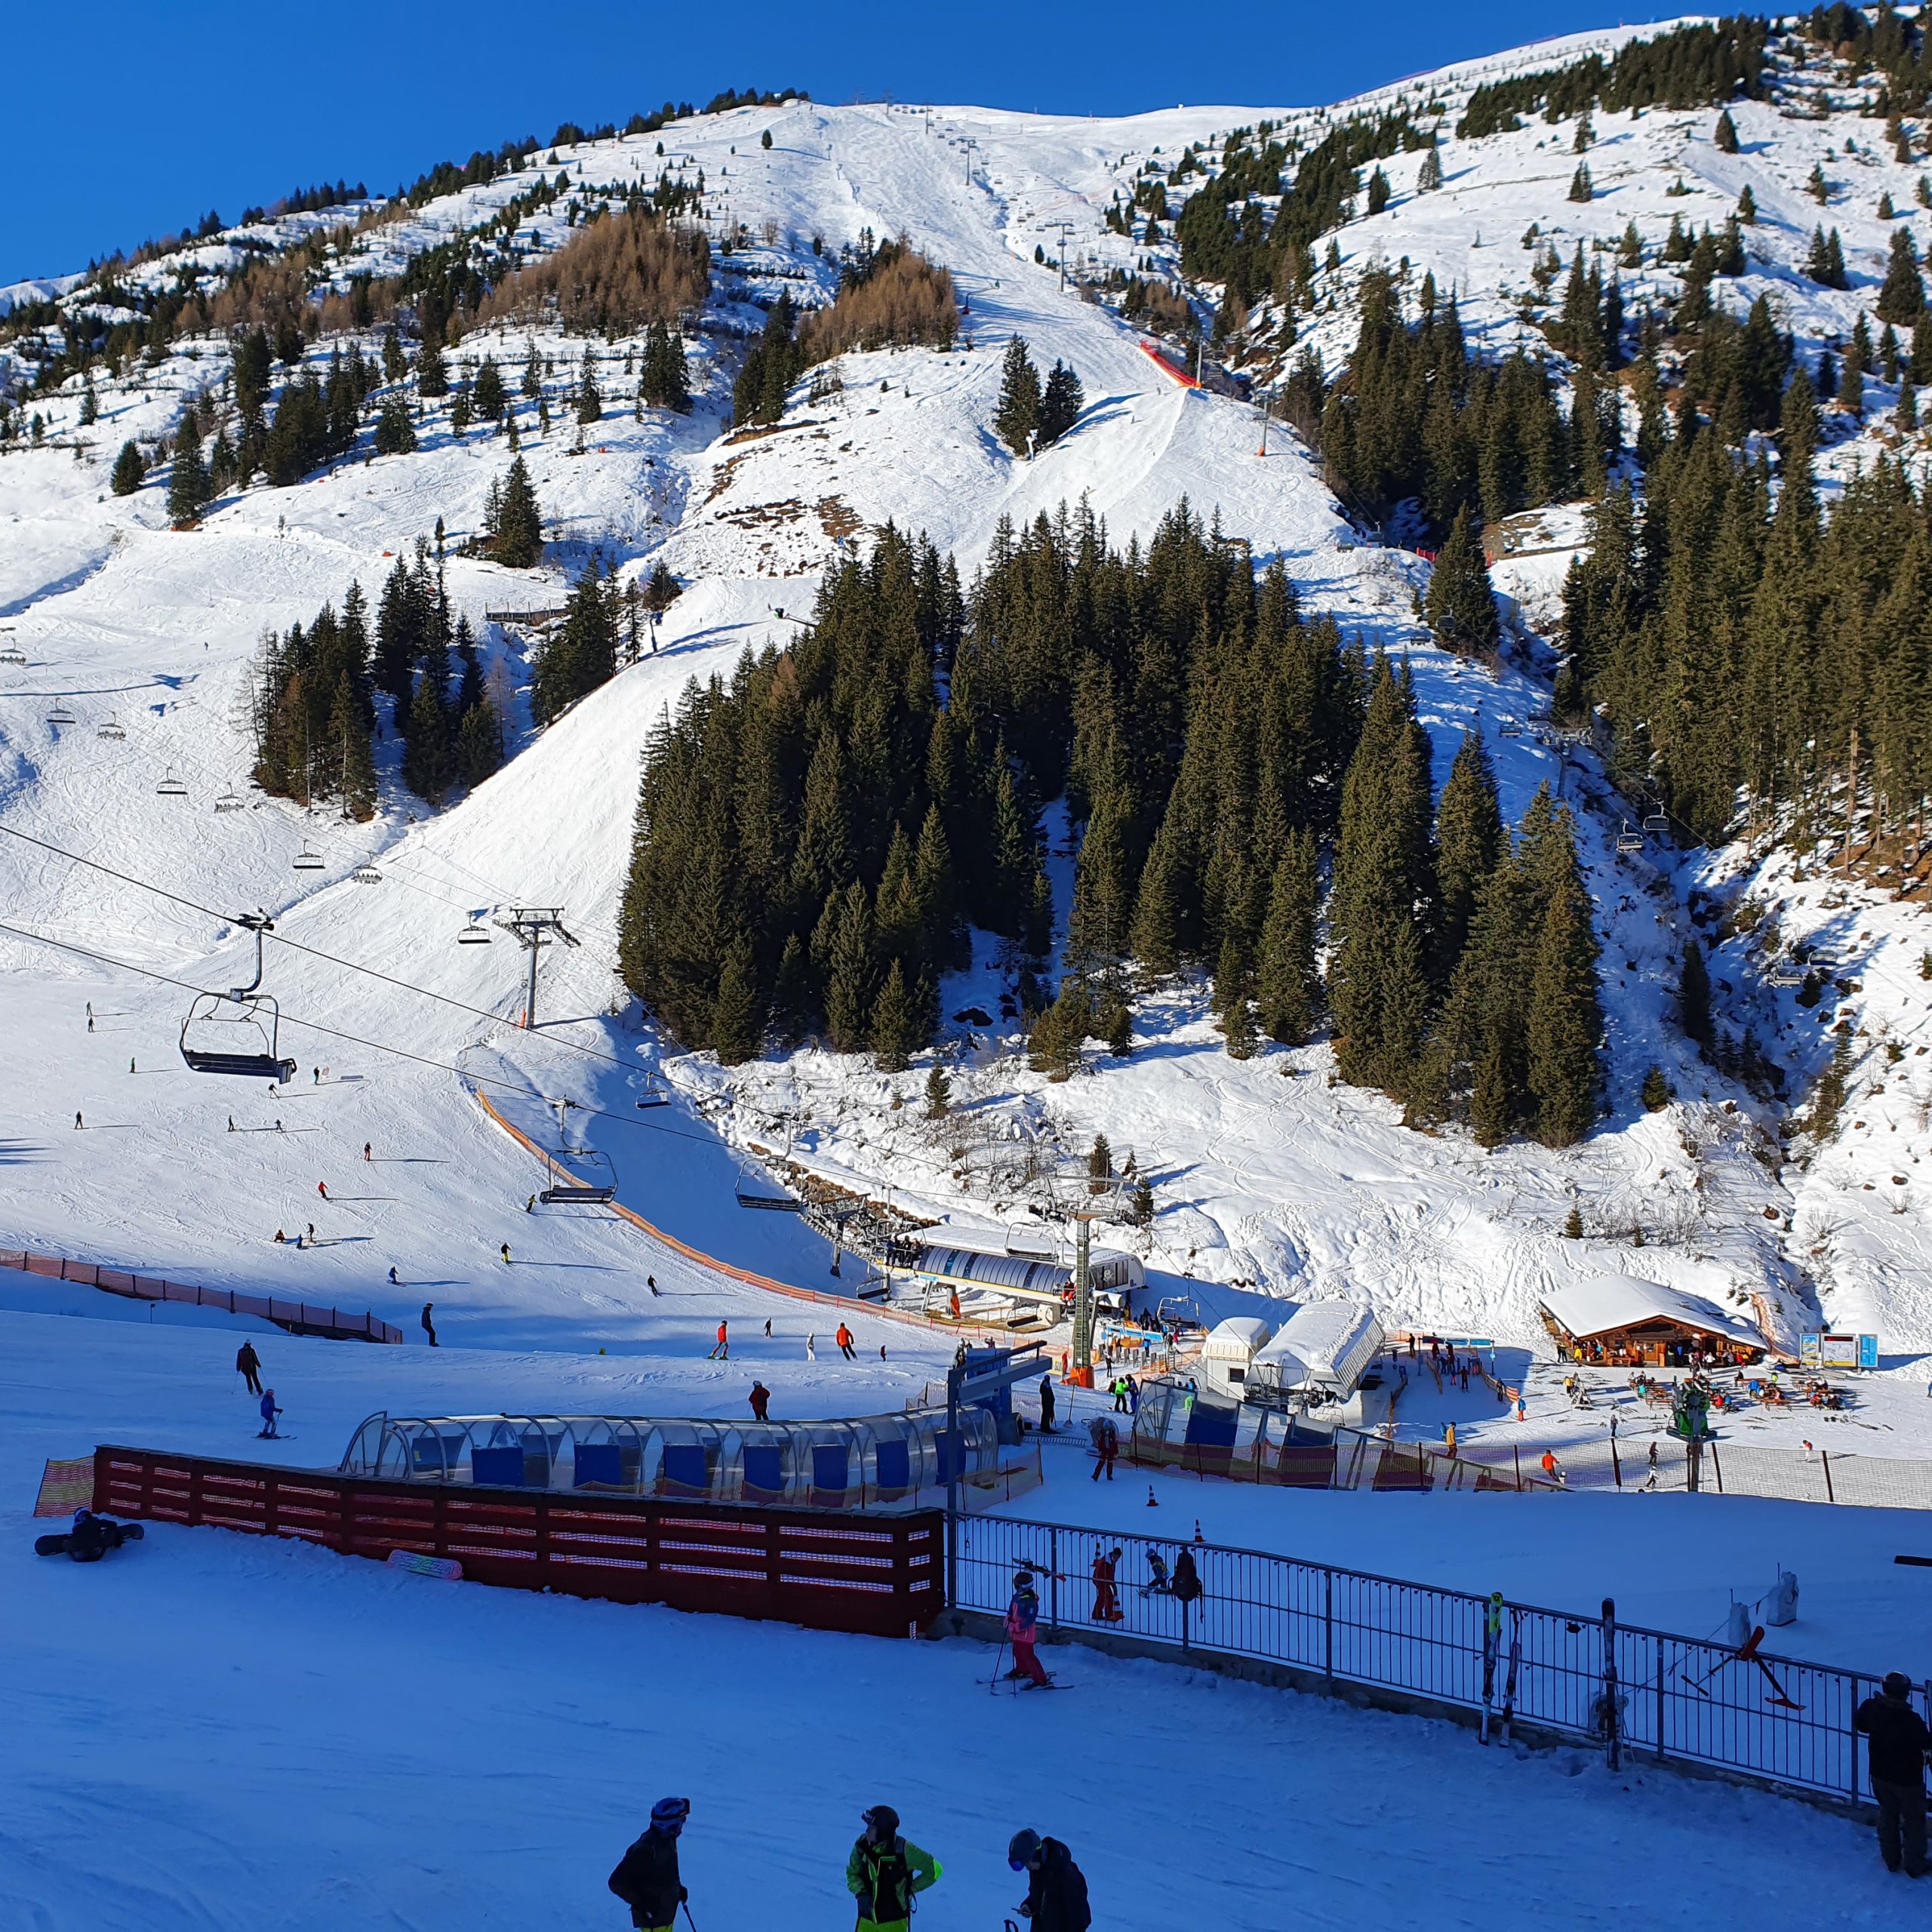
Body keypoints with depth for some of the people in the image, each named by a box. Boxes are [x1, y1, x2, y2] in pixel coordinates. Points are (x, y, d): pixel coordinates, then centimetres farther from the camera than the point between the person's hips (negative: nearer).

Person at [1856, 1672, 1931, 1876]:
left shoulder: (1871, 1708, -15)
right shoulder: (1911, 1720, -31)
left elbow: (1858, 1725, 4)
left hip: (1880, 1775, 5)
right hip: (1908, 1779, -5)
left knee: (1887, 1818, 23)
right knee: (1913, 1822, 15)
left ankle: (1891, 1861, 35)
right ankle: (1914, 1867, 26)